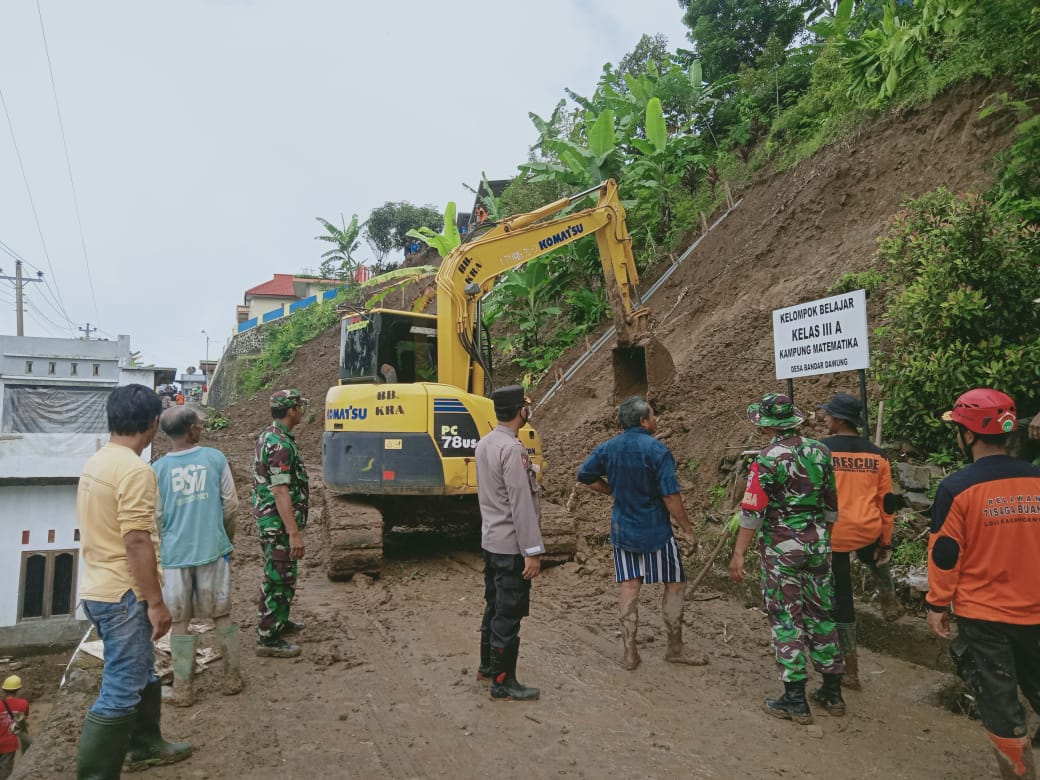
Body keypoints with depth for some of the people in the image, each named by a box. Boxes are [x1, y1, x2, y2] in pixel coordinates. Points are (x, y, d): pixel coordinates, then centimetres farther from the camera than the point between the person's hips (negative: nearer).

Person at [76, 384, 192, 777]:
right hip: (122, 593, -10)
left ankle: (145, 745, 39)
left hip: (98, 588, 10)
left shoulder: (97, 462, 8)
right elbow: (136, 542, -24)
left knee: (139, 672, 24)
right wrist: (156, 602, -17)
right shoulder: (135, 470, -21)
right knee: (121, 691, -1)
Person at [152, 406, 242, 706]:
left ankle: (183, 690, 17)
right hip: (213, 549, 0)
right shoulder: (215, 458, -6)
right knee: (221, 614, 14)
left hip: (175, 555, 0)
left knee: (179, 622, 12)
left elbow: (156, 517, 0)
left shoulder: (158, 468, -6)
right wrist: (228, 537, 16)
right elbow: (230, 504, -1)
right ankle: (233, 679, 22)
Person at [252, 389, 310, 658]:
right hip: (279, 522, -10)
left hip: (270, 519, 10)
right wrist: (294, 533, -27)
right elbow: (280, 492, -27)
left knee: (279, 575, 22)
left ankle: (278, 621, 37)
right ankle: (268, 639, 8)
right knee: (279, 578, -1)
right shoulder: (280, 444, -23)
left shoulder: (269, 436, 10)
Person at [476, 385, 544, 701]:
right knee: (509, 615, 1)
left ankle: (487, 665, 35)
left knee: (494, 606, 21)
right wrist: (532, 551, -20)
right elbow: (521, 504, -22)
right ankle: (503, 682, 12)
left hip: (490, 541, 9)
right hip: (511, 546, -9)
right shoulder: (512, 449, -21)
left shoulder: (484, 444, 7)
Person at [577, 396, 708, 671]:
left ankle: (629, 653, 15)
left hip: (622, 529, 5)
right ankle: (675, 648, 21)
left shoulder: (608, 448, 1)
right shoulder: (656, 450, -17)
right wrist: (687, 528, -8)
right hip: (655, 530, -5)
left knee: (628, 586, 11)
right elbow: (670, 496, -18)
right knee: (674, 583, 11)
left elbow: (585, 475, 8)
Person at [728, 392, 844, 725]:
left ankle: (795, 701, 8)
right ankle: (832, 692, 25)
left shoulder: (768, 459, -15)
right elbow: (831, 505, 10)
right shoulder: (820, 452, 2)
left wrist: (738, 554, -12)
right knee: (820, 614, 15)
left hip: (781, 548, -5)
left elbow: (752, 511, -17)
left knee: (786, 619, 3)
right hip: (817, 544, 6)